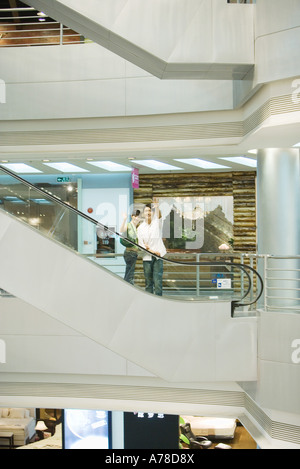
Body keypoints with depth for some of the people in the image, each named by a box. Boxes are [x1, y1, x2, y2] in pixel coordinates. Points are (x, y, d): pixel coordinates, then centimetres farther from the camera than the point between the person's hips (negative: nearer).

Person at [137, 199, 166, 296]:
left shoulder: (157, 223, 3)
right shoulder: (140, 228, 6)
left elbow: (159, 216, -20)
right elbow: (141, 244, 1)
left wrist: (157, 208, -42)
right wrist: (152, 251, -12)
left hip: (158, 257, -1)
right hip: (147, 258, 2)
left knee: (158, 282, -7)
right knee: (148, 282, 6)